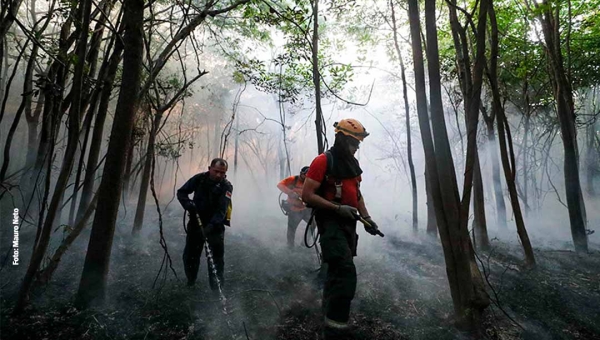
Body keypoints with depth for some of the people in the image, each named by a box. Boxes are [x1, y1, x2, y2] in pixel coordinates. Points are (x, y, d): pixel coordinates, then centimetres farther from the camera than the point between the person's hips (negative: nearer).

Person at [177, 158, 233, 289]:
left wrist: (211, 225, -39)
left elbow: (221, 210, -24)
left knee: (217, 258, -4)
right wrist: (189, 205, -22)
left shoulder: (226, 186, -16)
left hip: (215, 226, -3)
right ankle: (190, 282, 37)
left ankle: (217, 288, 7)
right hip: (195, 223, 3)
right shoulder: (199, 179, -8)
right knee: (189, 255, 14)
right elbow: (181, 192, -1)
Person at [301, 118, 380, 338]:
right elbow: (307, 196, -18)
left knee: (338, 271, 19)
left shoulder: (352, 163, 12)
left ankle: (328, 311, 38)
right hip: (331, 223, -8)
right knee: (346, 273, -17)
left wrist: (366, 217, 7)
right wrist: (338, 208, -22)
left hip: (349, 223, 9)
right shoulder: (323, 161, -14)